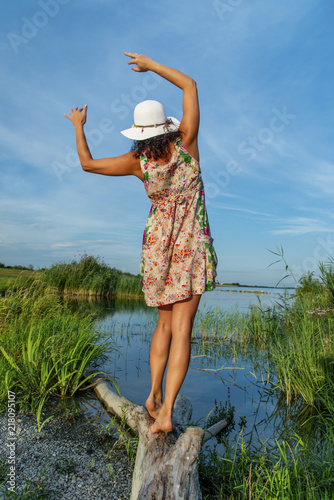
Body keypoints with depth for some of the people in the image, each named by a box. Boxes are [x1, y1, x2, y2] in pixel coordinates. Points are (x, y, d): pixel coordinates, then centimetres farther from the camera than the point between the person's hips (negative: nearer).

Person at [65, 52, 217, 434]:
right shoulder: (185, 143, -7)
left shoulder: (138, 162, -6)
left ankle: (154, 393, 15)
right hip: (190, 245, -2)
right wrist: (152, 65, 11)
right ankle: (166, 411, -6)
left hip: (157, 244, 2)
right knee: (181, 328, -3)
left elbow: (87, 163, 6)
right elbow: (190, 85, 5)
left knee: (165, 322, 18)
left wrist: (79, 126, 19)